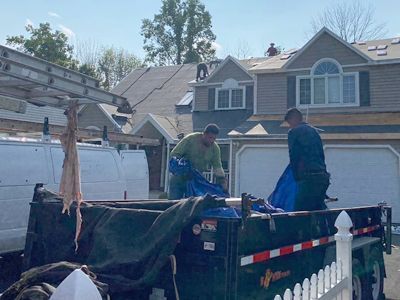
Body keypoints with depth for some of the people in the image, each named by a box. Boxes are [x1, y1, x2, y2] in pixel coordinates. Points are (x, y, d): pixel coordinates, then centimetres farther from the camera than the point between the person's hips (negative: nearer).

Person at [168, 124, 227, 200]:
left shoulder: (215, 148, -5)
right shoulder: (190, 139, -16)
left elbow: (217, 167, -1)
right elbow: (174, 154, -15)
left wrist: (223, 183, -12)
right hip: (179, 179, -3)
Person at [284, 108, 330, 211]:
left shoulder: (293, 132, -1)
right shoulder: (314, 130, 20)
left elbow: (293, 158, -2)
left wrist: (297, 178, 6)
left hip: (308, 178, -8)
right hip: (323, 177, 8)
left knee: (300, 211, -6)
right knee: (319, 209, 16)